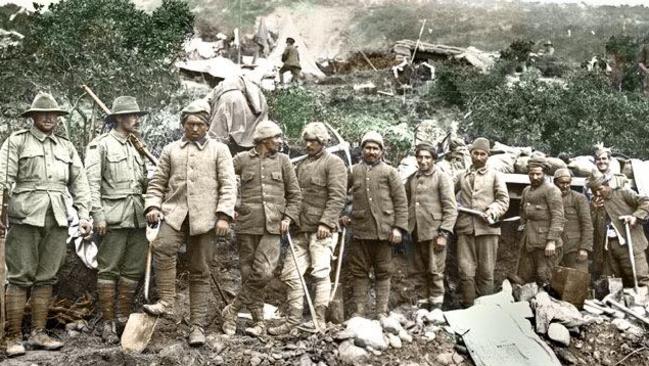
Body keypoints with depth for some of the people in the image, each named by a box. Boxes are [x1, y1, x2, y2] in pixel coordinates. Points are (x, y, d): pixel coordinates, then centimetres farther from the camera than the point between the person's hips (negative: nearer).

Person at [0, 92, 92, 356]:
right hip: (26, 215, -4)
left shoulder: (66, 146, 18)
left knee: (46, 277, 6)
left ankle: (38, 333, 13)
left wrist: (84, 215, 7)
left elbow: (79, 182, 15)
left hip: (58, 218, 4)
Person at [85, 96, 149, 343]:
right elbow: (92, 182, -8)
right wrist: (98, 215, -15)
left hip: (138, 217, 7)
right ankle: (108, 323, 5)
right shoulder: (101, 145, -1)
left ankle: (125, 317, 18)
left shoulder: (136, 146, 18)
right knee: (108, 270, -1)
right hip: (114, 217, -6)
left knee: (134, 270, 8)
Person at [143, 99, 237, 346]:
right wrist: (152, 206, 0)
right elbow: (157, 182, 17)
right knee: (162, 247, -28)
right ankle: (166, 303, -18)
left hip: (205, 216, -1)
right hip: (175, 212, 1)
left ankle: (197, 326, 8)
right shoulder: (171, 150, 16)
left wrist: (224, 215, -9)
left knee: (200, 272, 2)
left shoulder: (219, 150, 10)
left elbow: (228, 185, 2)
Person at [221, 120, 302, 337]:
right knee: (248, 273, 2)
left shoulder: (282, 160, 10)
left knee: (263, 272, -14)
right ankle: (259, 322, 13)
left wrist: (289, 217, 0)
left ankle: (232, 310, 1)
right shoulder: (242, 159, 6)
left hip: (273, 227, 0)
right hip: (247, 225, 0)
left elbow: (295, 193, 12)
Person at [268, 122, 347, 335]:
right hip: (300, 230, 7)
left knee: (321, 273, -6)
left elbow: (338, 197, -12)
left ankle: (319, 320, 0)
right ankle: (293, 319, 13)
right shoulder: (301, 166, 20)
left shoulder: (333, 163, -3)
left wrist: (326, 222, -19)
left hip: (322, 231, -7)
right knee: (291, 273, 5)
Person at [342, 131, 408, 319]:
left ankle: (382, 312, 11)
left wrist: (399, 227, -7)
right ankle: (359, 311, 13)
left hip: (383, 231, -2)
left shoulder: (389, 172, 5)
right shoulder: (353, 171, 10)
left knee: (383, 273, 5)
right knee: (359, 272, 6)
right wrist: (340, 215, 8)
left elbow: (401, 202, 1)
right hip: (359, 231, 2)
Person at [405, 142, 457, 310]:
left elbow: (451, 209, -7)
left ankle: (436, 304, 8)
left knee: (435, 271, -2)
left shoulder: (442, 178, -3)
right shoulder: (412, 179, 13)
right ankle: (428, 298, 25)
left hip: (434, 231, -5)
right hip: (417, 232, 5)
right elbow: (406, 204, 19)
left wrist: (443, 233, -13)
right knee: (423, 270, 12)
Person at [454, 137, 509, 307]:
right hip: (465, 228, 1)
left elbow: (503, 200, 5)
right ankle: (468, 306, 5)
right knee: (466, 272, -2)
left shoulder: (495, 175, 10)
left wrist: (492, 212, -12)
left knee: (486, 272, 2)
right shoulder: (461, 176, 16)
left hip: (487, 228, -1)